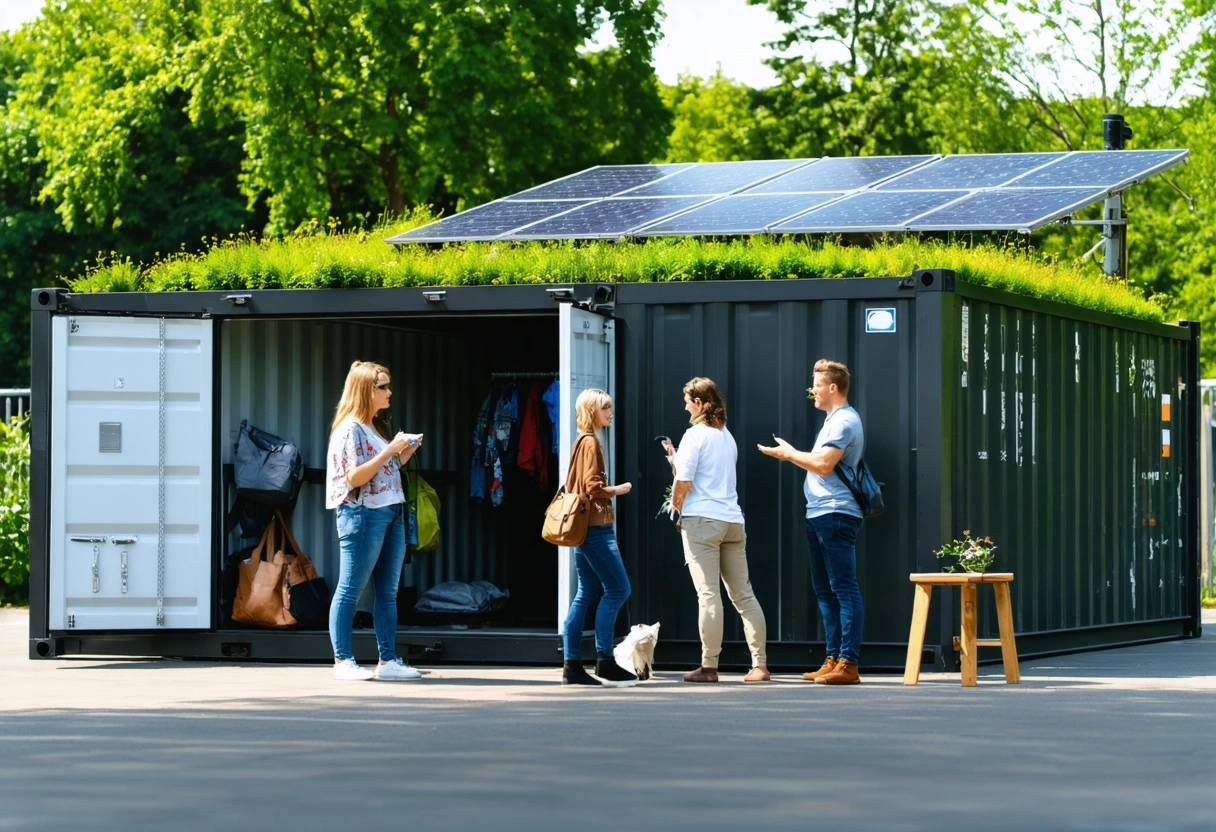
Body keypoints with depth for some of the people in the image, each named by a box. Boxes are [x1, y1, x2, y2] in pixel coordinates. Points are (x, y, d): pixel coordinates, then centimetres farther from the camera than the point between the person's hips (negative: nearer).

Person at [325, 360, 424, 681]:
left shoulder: (376, 427, 18)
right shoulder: (350, 429, -10)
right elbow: (355, 477, -17)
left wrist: (405, 453, 7)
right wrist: (390, 451, -17)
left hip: (390, 514, 9)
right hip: (362, 514, -9)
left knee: (388, 592, 8)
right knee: (350, 590, -4)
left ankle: (388, 660, 10)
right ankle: (343, 661, -1)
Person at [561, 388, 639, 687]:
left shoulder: (583, 441, 19)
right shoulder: (590, 441, -11)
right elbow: (593, 486, -18)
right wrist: (618, 490, -4)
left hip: (586, 528, 10)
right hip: (596, 527, -10)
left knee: (587, 594, 8)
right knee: (617, 588, -10)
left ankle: (571, 666, 5)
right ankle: (604, 661, -11)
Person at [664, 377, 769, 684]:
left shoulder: (695, 434, -6)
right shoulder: (727, 437, 17)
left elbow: (684, 482, -13)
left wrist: (675, 502, 7)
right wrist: (675, 460, 21)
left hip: (701, 520, -7)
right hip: (732, 520, 7)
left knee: (708, 594, -7)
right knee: (743, 594, 6)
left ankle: (709, 666, -7)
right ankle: (759, 664, 4)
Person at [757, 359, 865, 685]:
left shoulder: (844, 421, -12)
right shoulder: (834, 420, 20)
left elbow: (823, 463, -21)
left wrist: (790, 453, -8)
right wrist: (791, 455, 12)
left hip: (835, 514, -11)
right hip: (820, 514, 11)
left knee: (844, 588, -11)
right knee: (825, 589, 13)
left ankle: (848, 664, -13)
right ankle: (834, 659, 18)